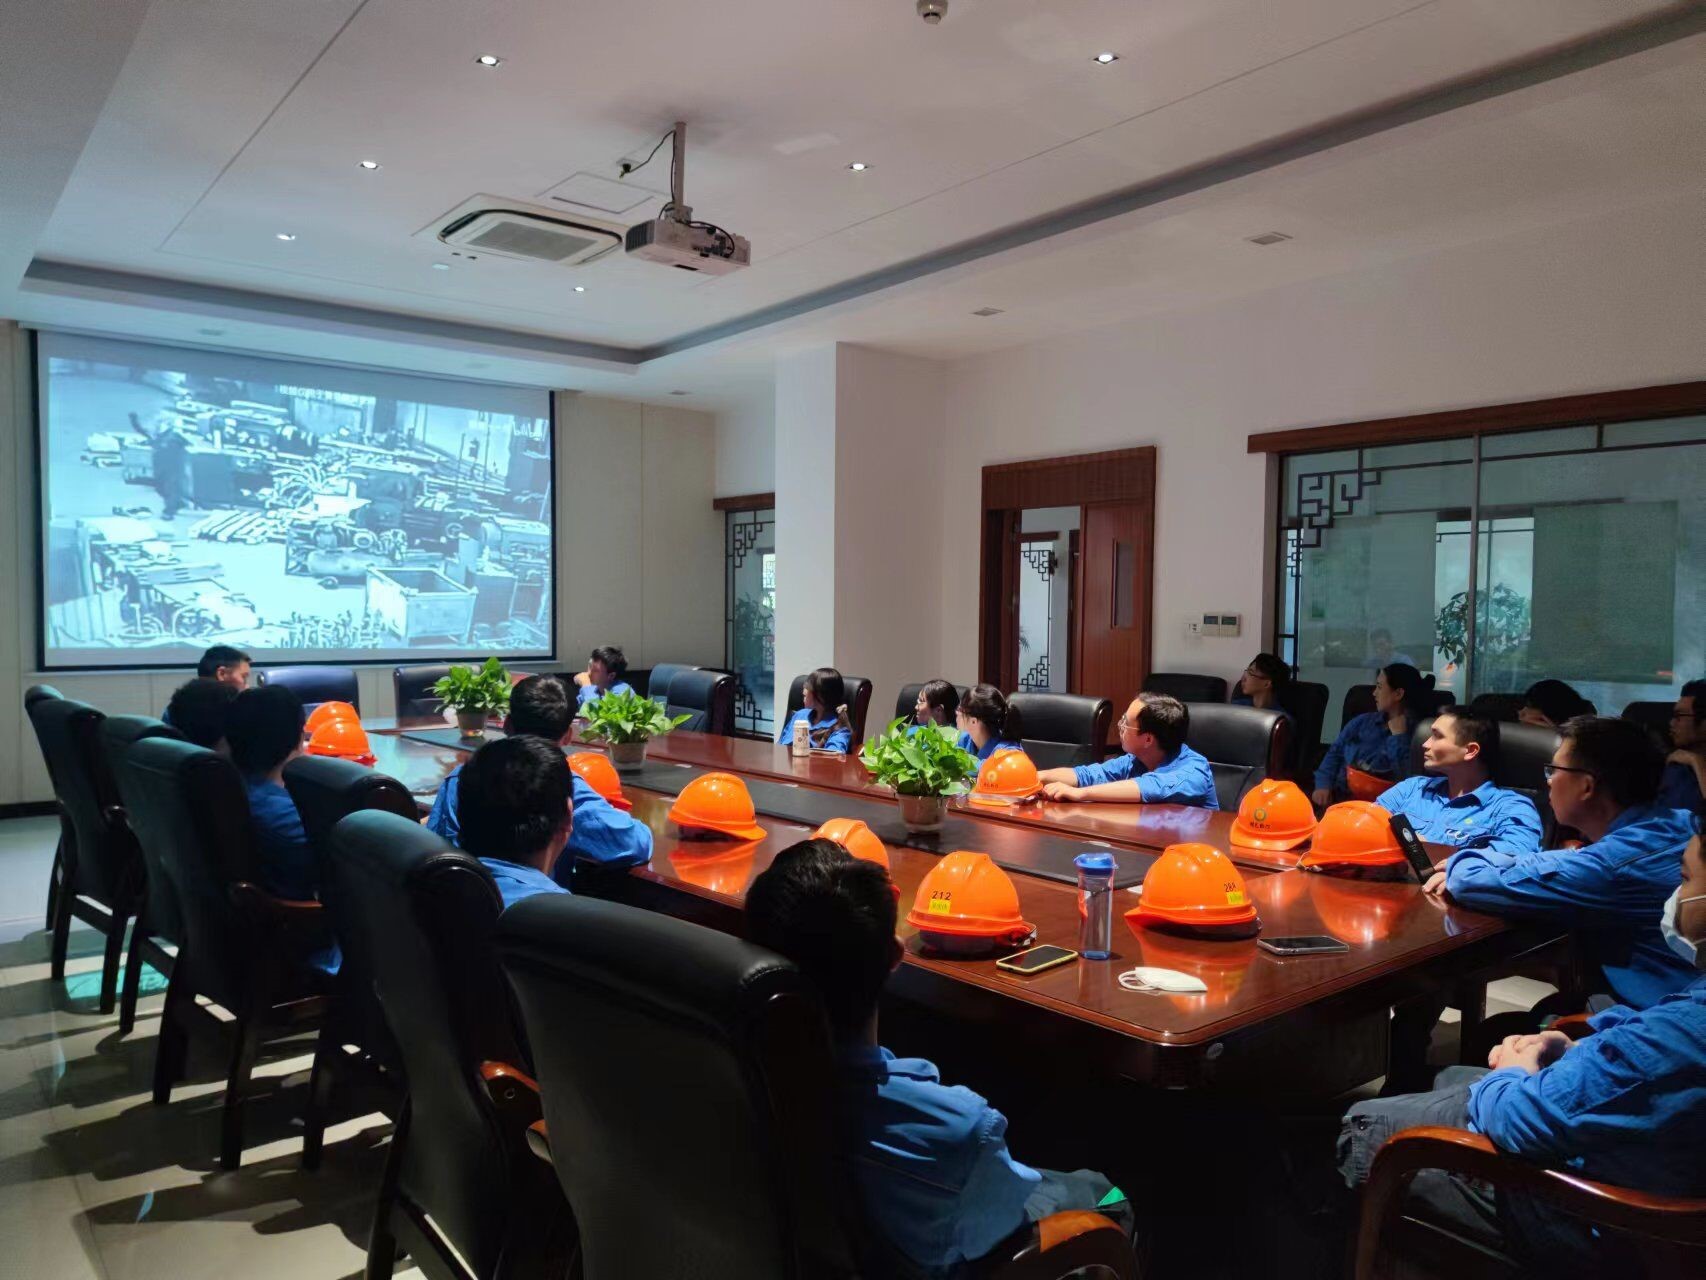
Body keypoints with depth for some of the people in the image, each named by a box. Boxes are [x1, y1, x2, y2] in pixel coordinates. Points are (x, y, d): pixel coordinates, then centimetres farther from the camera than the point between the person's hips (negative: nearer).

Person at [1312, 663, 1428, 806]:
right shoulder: (1363, 721, 17)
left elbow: (1405, 776, -11)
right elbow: (1335, 753, 11)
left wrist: (1398, 735, -8)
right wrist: (1323, 785, -4)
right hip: (1337, 793, 5)